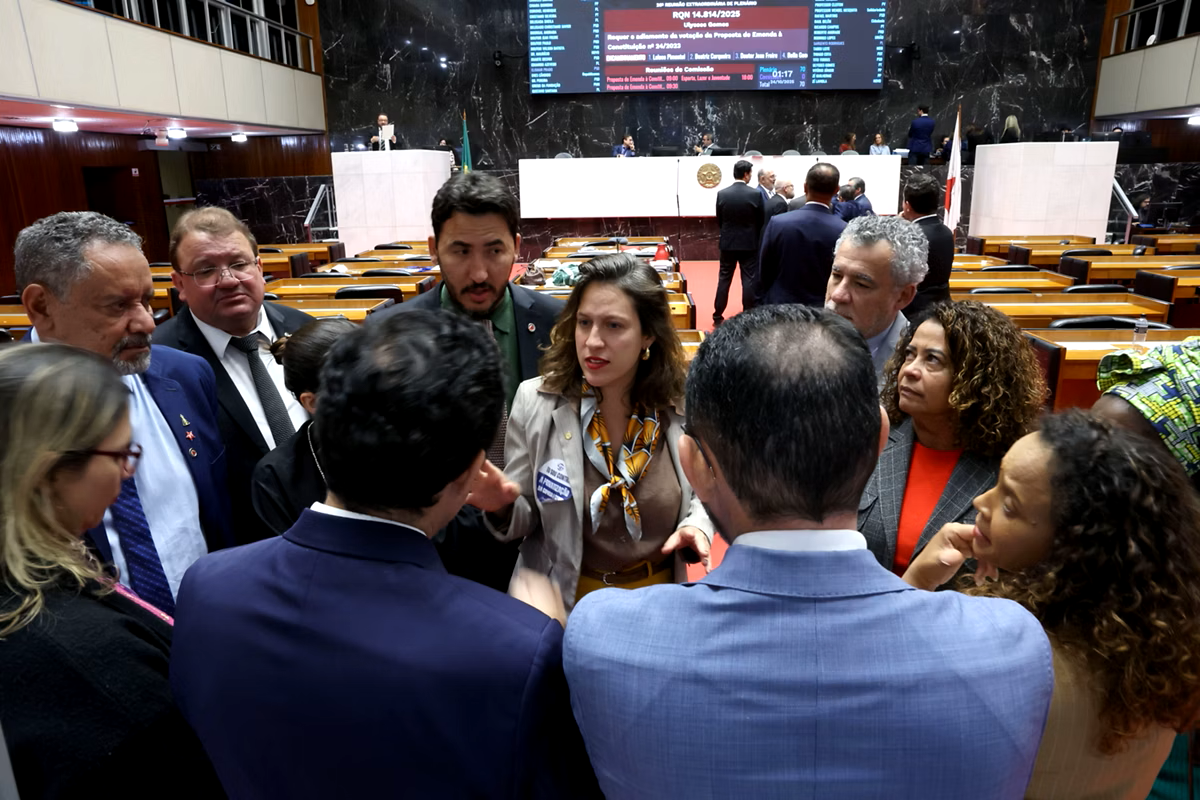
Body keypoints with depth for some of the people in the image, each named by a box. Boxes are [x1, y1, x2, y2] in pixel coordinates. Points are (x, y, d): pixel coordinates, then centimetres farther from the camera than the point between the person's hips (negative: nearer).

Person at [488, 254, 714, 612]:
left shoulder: (682, 403, -12)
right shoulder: (535, 401, -15)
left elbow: (700, 492, 4)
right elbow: (524, 519, -8)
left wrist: (697, 526, -15)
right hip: (563, 600, -1)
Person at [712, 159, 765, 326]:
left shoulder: (722, 194, -5)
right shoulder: (756, 194, -10)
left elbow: (719, 221, 5)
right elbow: (762, 220, 0)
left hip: (728, 242, 2)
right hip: (749, 243, -2)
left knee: (724, 279, 9)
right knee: (750, 280, 4)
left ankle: (718, 316, 13)